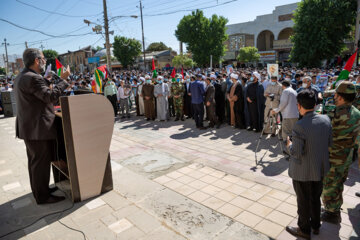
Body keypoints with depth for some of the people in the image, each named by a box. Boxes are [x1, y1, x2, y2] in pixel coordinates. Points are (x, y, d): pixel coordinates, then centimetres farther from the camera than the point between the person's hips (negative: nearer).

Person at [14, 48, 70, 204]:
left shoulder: (20, 77, 15)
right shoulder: (33, 78, -20)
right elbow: (51, 96, -27)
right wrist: (63, 80, -19)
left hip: (28, 127, 11)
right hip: (38, 128, -11)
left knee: (35, 161, 19)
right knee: (41, 162, -2)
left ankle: (39, 190, 34)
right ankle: (42, 197, 9)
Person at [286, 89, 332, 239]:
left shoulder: (299, 126, -29)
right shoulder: (326, 120, -8)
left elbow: (296, 153, -25)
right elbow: (330, 143, 3)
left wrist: (289, 145, -6)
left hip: (303, 172, -6)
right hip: (320, 168, 7)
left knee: (303, 202, 14)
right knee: (316, 199, 26)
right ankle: (315, 226, 46)